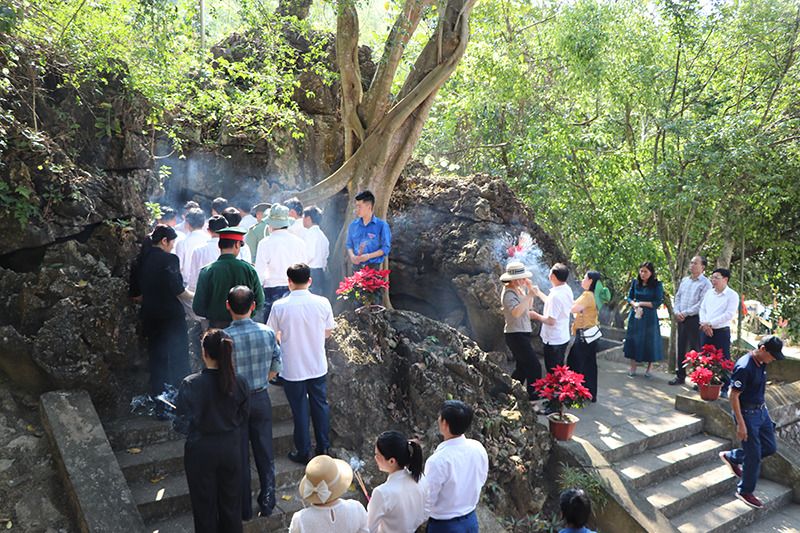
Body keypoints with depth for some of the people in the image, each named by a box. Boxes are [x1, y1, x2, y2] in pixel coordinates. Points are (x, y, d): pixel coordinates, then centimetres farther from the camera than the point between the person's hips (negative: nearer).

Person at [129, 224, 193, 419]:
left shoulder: (138, 262, 6)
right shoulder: (169, 259, -12)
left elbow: (134, 294, 10)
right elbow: (178, 291, -15)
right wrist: (193, 296, 3)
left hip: (150, 318, 6)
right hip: (171, 316, -5)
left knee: (157, 363, 11)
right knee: (179, 361, 6)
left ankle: (160, 408, 14)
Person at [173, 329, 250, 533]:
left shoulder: (191, 385, -23)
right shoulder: (240, 382, -13)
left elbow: (183, 425, -18)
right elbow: (243, 417, 0)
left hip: (201, 450, -3)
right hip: (230, 447, 3)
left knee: (204, 503, 17)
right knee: (230, 501, 21)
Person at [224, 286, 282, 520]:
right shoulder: (268, 333, -11)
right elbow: (275, 369, -1)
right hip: (261, 400, 2)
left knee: (240, 457, 13)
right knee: (265, 453, 17)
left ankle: (244, 508, 27)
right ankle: (267, 503, 29)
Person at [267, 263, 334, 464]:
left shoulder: (280, 306, -16)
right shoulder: (323, 303, -10)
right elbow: (327, 333, 2)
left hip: (293, 369, -2)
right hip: (318, 366, 2)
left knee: (300, 410, 12)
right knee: (320, 405, 18)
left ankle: (304, 453, 25)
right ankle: (323, 448, 31)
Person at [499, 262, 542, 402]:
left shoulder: (520, 288, 10)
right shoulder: (508, 293, -18)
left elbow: (528, 306, 22)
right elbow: (516, 312, -34)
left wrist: (529, 290, 7)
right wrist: (529, 295, -31)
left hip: (522, 334, 10)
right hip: (516, 335, -10)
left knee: (522, 367, 16)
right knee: (534, 366, -7)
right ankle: (533, 397, 3)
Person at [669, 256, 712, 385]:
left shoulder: (705, 283, -6)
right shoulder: (684, 280, 15)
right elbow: (678, 297, 16)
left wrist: (685, 313, -14)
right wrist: (677, 312, 0)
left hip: (695, 320, -6)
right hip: (681, 319, 6)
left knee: (696, 349, -4)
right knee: (680, 348, 10)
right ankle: (680, 376, 18)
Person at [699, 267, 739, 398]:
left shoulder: (732, 295, -5)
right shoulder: (708, 293, 14)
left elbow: (729, 314, -13)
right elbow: (702, 309, 13)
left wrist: (710, 323, -17)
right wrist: (703, 323, -6)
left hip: (722, 332, -6)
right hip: (706, 331, 6)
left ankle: (724, 389, 8)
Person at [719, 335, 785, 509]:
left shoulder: (762, 362, 1)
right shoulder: (744, 367, -27)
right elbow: (733, 396, -23)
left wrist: (761, 407, 23)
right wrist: (741, 424, -21)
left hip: (761, 410, 9)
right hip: (747, 413, -9)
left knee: (770, 447, 15)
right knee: (754, 455, 0)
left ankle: (731, 457, 33)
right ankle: (745, 491, 19)